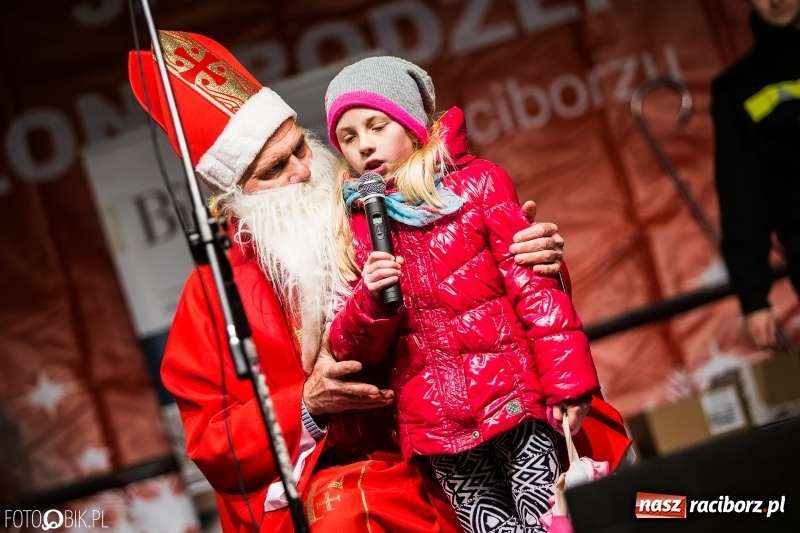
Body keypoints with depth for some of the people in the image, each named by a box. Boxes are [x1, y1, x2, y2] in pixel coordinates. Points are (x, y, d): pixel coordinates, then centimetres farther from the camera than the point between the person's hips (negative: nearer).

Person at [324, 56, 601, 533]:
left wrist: (567, 382, -8)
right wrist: (372, 301, -14)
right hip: (438, 424, 2)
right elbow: (354, 352, 7)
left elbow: (534, 288, 0)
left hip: (514, 397, -2)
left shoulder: (477, 184, 4)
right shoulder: (356, 225, 9)